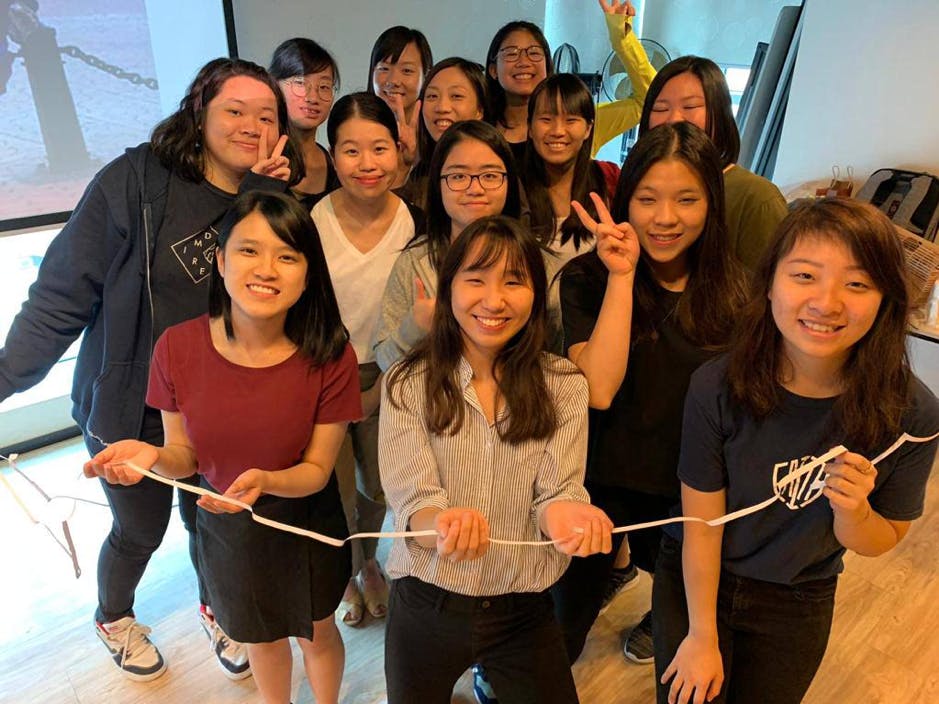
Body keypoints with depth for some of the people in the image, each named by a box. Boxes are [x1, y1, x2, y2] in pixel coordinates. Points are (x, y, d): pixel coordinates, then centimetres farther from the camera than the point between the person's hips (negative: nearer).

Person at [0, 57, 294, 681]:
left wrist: (269, 191, -24)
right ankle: (114, 617, 52)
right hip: (130, 404, -3)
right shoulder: (135, 181, -18)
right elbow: (63, 294, -15)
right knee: (141, 530, 18)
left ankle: (215, 609, 53)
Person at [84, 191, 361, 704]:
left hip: (305, 526, -1)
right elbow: (184, 454, -8)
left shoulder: (330, 355, -25)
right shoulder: (177, 348, -20)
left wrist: (265, 480, -37)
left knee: (316, 635, 25)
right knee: (261, 640, 29)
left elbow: (317, 468, -17)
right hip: (224, 528, 2)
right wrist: (153, 456, -30)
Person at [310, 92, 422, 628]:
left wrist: (383, 384, -3)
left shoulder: (415, 222, -10)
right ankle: (349, 574, 38)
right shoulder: (310, 221, -17)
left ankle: (370, 561, 46)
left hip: (383, 375, 2)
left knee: (377, 486, 14)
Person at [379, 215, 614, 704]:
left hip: (523, 611, 1)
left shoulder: (564, 386, -5)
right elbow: (410, 495, -17)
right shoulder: (408, 384, -9)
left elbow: (558, 489, -12)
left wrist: (561, 513, -36)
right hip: (424, 605, 0)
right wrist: (442, 522, -40)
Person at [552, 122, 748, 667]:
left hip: (693, 486, 3)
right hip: (605, 479, -3)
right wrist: (622, 276, -30)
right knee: (568, 613, 10)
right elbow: (598, 390, -30)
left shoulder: (732, 287, -9)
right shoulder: (587, 278, -16)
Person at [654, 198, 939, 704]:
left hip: (798, 605, 2)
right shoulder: (718, 386, -27)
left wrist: (852, 510, -31)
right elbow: (703, 521, -17)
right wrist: (702, 637, -8)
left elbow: (881, 543, -8)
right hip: (694, 583, -1)